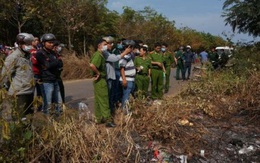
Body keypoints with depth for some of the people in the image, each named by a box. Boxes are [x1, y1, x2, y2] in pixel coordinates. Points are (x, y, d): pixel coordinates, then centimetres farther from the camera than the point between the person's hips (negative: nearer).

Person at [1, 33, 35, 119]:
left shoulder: (28, 55, 12)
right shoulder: (13, 57, -14)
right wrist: (7, 87, -3)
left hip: (30, 90, 8)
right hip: (20, 92, -8)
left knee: (30, 113, 17)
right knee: (22, 116, -2)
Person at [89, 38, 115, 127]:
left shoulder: (99, 54, 14)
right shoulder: (98, 55, -17)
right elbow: (92, 65, -34)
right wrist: (98, 73, -21)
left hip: (99, 80, 10)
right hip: (100, 80, -10)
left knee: (98, 100, 13)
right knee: (104, 100, -6)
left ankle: (99, 119, 22)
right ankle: (108, 120, -1)